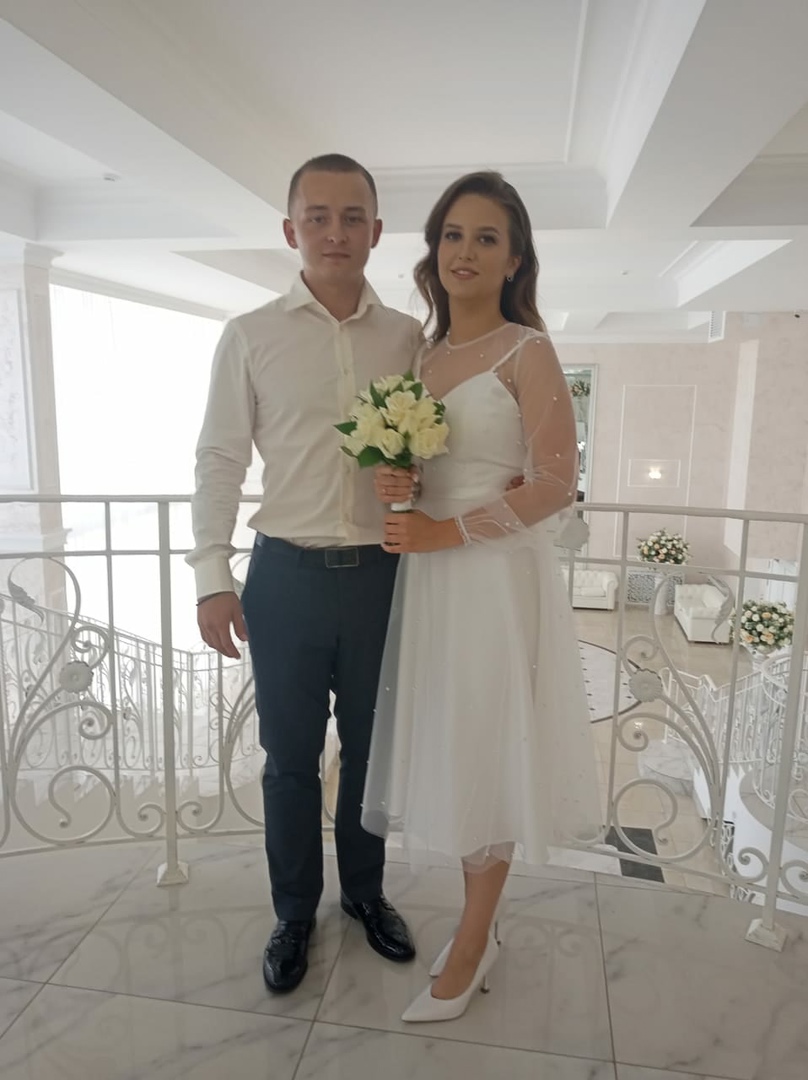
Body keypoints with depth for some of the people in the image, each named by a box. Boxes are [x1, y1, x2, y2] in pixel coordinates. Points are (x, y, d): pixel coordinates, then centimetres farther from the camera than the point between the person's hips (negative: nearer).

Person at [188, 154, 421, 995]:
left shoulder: (409, 338, 5)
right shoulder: (250, 336, -1)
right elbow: (220, 460, 0)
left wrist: (414, 474, -12)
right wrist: (212, 578, -5)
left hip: (382, 573, 2)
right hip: (287, 576, -1)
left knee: (369, 749, 17)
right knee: (290, 758, 12)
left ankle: (365, 893, 40)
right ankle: (294, 912, 35)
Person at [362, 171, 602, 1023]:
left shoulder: (526, 352, -7)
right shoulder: (424, 356, 13)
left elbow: (554, 484, -13)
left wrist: (445, 532, -17)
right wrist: (392, 484, -4)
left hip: (496, 578, -6)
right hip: (429, 577, 6)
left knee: (485, 756, 5)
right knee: (450, 754, 13)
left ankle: (468, 949, 26)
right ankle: (480, 927, 34)